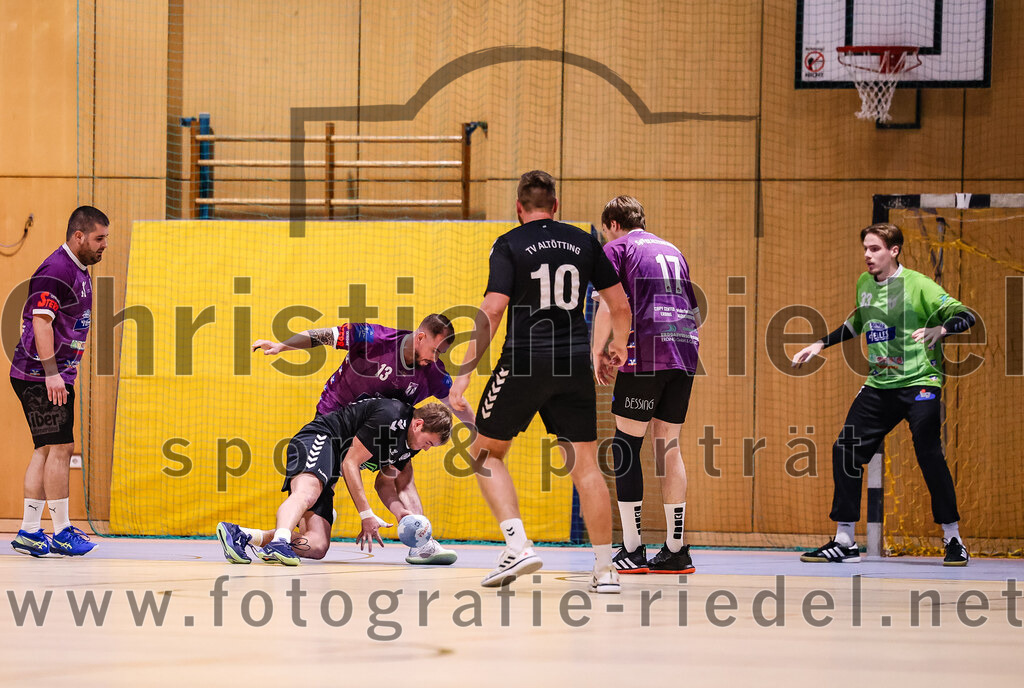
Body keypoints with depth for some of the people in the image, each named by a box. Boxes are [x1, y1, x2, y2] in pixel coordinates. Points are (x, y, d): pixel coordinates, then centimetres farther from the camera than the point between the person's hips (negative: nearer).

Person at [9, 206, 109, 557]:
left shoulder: (79, 271, 16)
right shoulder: (55, 271, -15)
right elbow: (41, 321, -21)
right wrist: (51, 373, -25)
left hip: (57, 376, 10)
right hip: (41, 377, -10)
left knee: (47, 450, 9)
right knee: (60, 447, -8)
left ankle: (29, 532, 11)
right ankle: (61, 532, -3)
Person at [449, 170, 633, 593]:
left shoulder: (509, 245, -2)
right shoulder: (583, 242, 9)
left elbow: (491, 311, -12)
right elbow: (620, 305, 12)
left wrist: (464, 372, -11)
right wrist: (619, 345, 32)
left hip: (524, 362, -3)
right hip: (575, 363, 3)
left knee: (485, 452, 13)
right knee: (584, 464, 8)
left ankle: (517, 544, -5)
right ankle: (605, 570, 5)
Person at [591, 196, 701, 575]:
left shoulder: (616, 248, 6)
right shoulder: (672, 251, 24)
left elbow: (607, 305, -8)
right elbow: (695, 314, 23)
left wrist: (598, 352, 1)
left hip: (644, 356, -6)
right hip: (684, 354, 6)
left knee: (626, 445, 1)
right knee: (668, 447, 11)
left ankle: (631, 550, -3)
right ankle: (676, 549, 9)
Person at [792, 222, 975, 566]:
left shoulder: (917, 285, -10)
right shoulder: (864, 284, 10)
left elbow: (965, 316, -14)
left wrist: (939, 329, -32)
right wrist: (821, 344, 25)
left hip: (920, 382, -6)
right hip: (879, 385, 6)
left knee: (929, 456, -13)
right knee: (846, 451, -2)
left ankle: (953, 541, 2)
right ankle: (844, 542, 6)